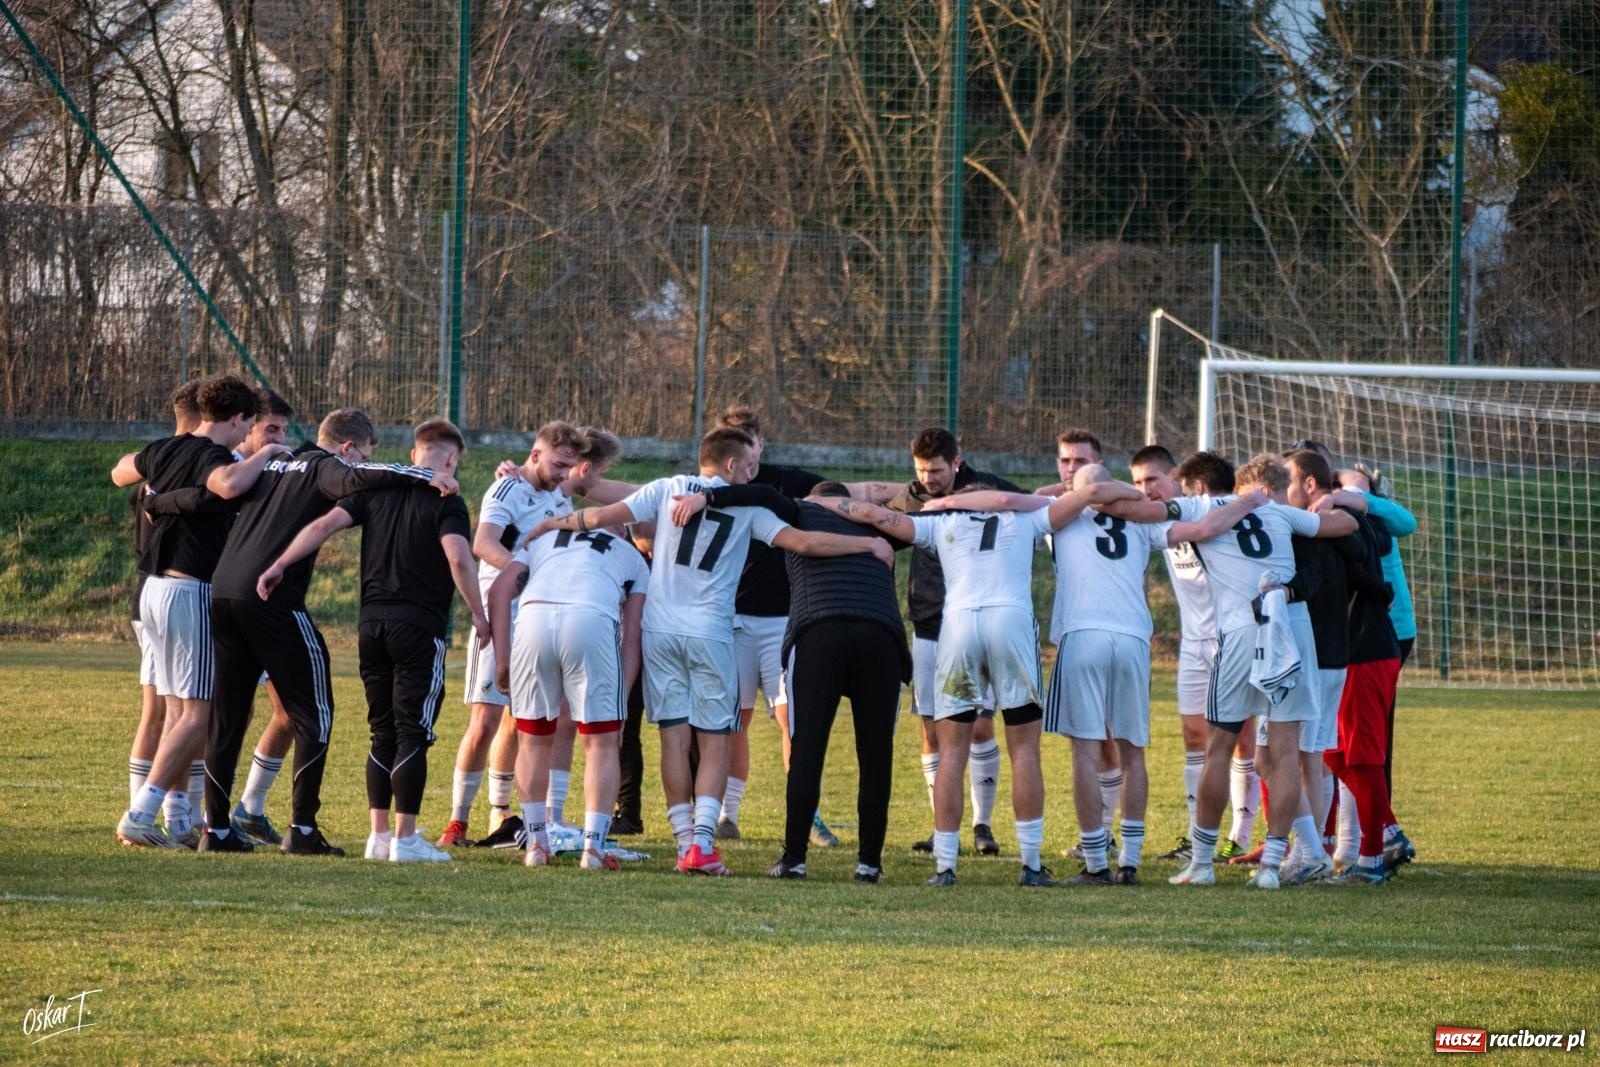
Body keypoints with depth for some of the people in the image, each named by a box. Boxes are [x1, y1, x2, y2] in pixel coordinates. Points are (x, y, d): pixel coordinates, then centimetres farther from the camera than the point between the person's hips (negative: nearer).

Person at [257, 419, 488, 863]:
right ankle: (405, 838, -5)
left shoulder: (377, 490, 11)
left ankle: (379, 834, 12)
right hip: (420, 626, -5)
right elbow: (459, 559, -18)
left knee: (383, 733, 13)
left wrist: (278, 566, 0)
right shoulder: (446, 502, -4)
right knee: (413, 734, -2)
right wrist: (478, 614, -10)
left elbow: (324, 526, 1)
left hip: (373, 622, 5)